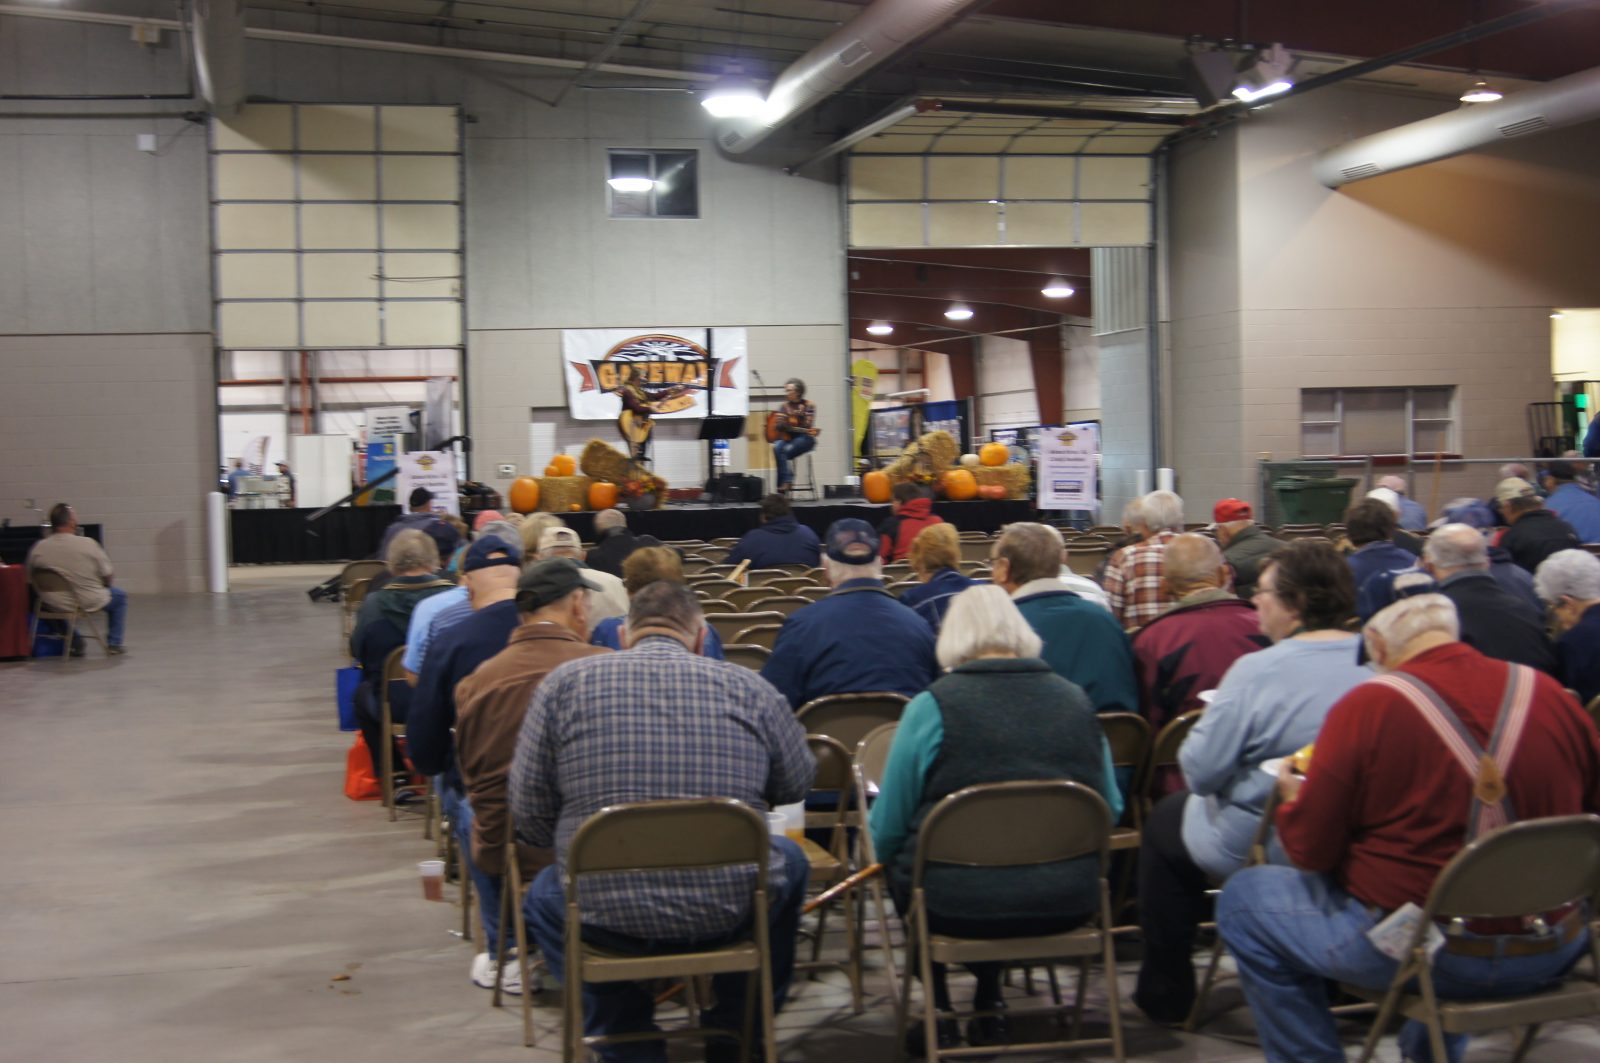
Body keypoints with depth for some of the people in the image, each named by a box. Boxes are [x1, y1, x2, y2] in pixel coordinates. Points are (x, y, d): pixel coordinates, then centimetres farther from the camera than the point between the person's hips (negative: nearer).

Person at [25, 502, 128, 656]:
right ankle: (114, 644, 26)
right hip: (89, 603, -3)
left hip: (54, 605, 3)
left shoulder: (38, 548, -11)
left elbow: (29, 577, 1)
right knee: (119, 595, 26)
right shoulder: (87, 544, -18)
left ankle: (74, 643, 35)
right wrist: (103, 585, 14)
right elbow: (108, 575, -10)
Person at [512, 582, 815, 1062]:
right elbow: (797, 785, 15)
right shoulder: (750, 688, 0)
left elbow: (529, 819, 2)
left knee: (543, 895, 35)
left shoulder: (564, 683, 0)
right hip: (730, 911, 0)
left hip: (607, 915, 0)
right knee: (788, 861, 34)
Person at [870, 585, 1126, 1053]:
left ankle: (939, 1011, 25)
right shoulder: (1076, 700, 4)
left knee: (900, 861, 28)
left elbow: (887, 831, -4)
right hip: (1070, 904, 4)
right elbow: (1110, 810, 14)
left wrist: (888, 853, 19)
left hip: (960, 906, -4)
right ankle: (988, 1003, 33)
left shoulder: (931, 706, -9)